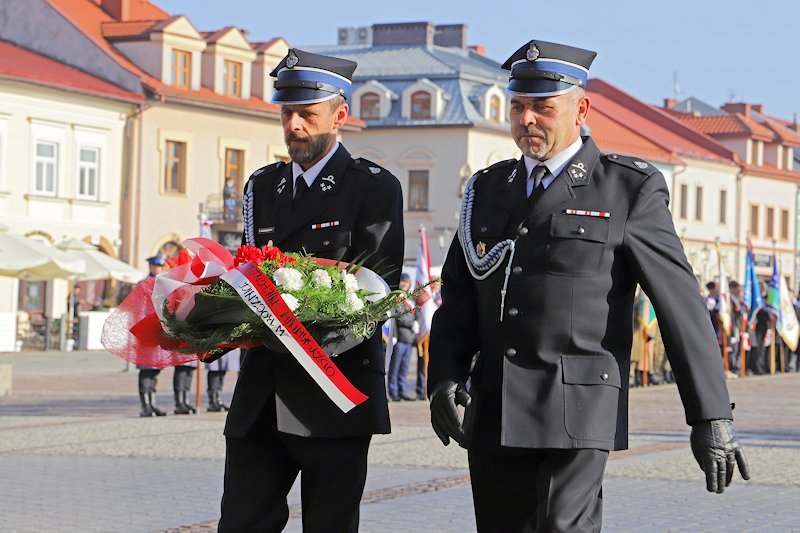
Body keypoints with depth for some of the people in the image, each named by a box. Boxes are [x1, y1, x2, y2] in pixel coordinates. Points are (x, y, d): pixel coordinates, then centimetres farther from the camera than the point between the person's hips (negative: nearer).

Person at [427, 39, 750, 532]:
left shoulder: (630, 189, 0)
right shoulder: (488, 188, 15)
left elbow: (680, 305, -2)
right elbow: (458, 298, 15)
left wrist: (712, 418, -5)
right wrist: (444, 379, -2)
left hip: (580, 411, -5)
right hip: (494, 415, 5)